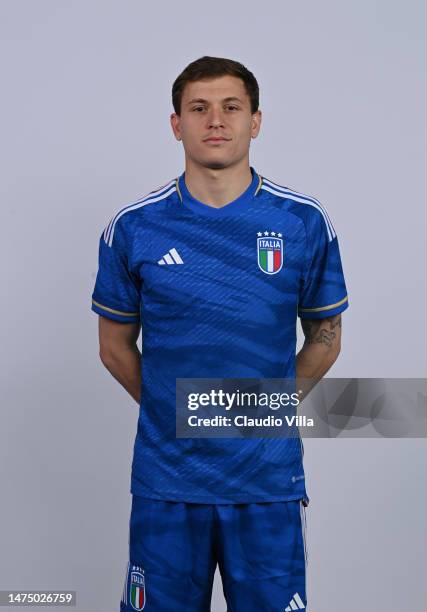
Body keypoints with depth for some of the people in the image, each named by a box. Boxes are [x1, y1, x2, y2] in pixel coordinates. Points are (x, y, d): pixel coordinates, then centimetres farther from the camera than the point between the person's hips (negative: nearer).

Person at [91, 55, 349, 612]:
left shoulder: (305, 222, -3)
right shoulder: (133, 227, -2)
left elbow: (324, 339, 8)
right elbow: (116, 345, 8)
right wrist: (173, 414, 7)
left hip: (269, 480, 0)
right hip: (165, 480, 0)